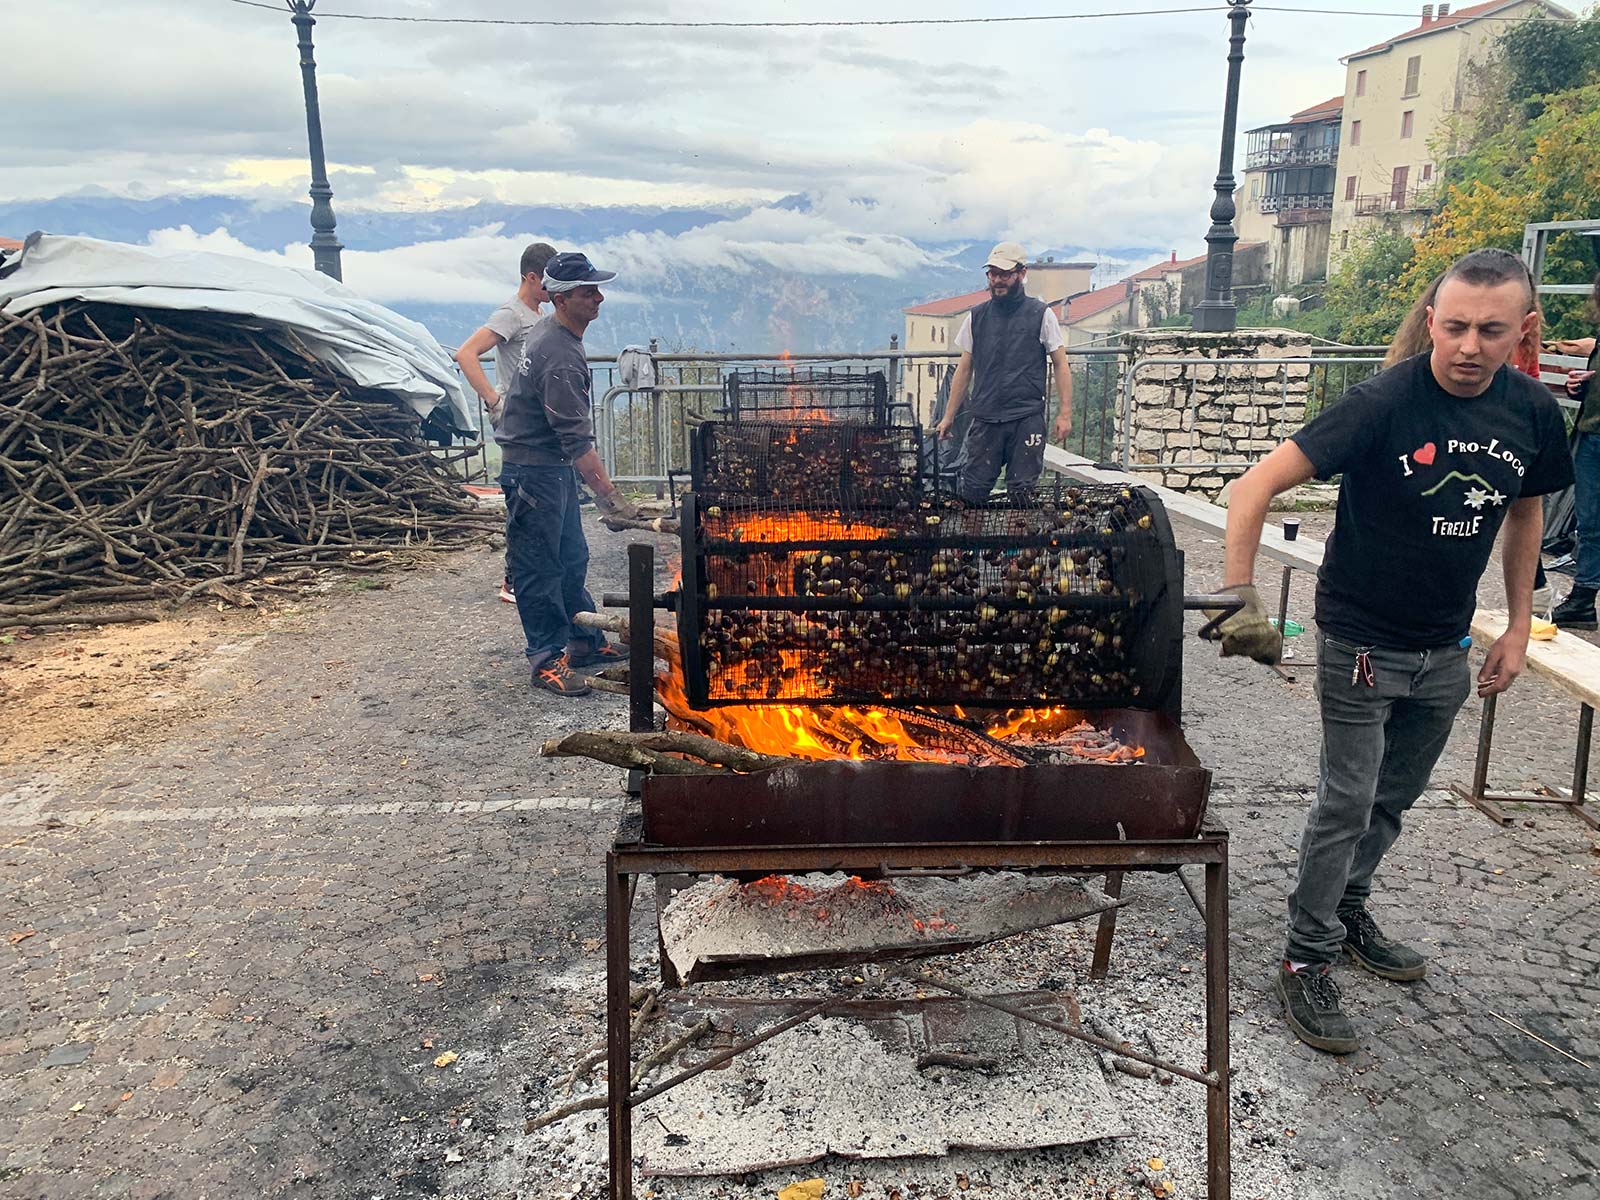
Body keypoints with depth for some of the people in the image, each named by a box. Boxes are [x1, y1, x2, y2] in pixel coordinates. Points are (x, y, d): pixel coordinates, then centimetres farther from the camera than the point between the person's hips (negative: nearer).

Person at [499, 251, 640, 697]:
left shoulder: (549, 332, 8)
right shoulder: (560, 358, -25)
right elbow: (576, 440, -30)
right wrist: (608, 494, -32)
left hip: (556, 468, 11)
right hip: (533, 471, -11)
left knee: (572, 559, 17)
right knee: (540, 568, -1)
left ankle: (584, 642, 28)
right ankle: (547, 659, 8)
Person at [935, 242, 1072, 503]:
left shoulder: (1041, 315, 3)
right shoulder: (976, 317, 10)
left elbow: (1061, 365, 4)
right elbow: (965, 369, 15)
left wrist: (1065, 413, -4)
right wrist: (949, 416, 13)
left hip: (1028, 419, -2)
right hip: (985, 419, 2)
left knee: (1022, 493, -3)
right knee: (972, 492, -2)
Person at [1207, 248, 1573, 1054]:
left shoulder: (1533, 412, -4)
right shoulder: (1385, 404, -21)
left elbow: (1525, 513, 13)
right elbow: (1256, 487, -26)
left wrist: (1517, 626, 10)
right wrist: (1240, 596, -35)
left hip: (1445, 650, 6)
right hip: (1361, 643, -5)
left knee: (1393, 801, 19)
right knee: (1347, 803, 0)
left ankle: (1346, 911, 40)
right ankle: (1306, 962, 14)